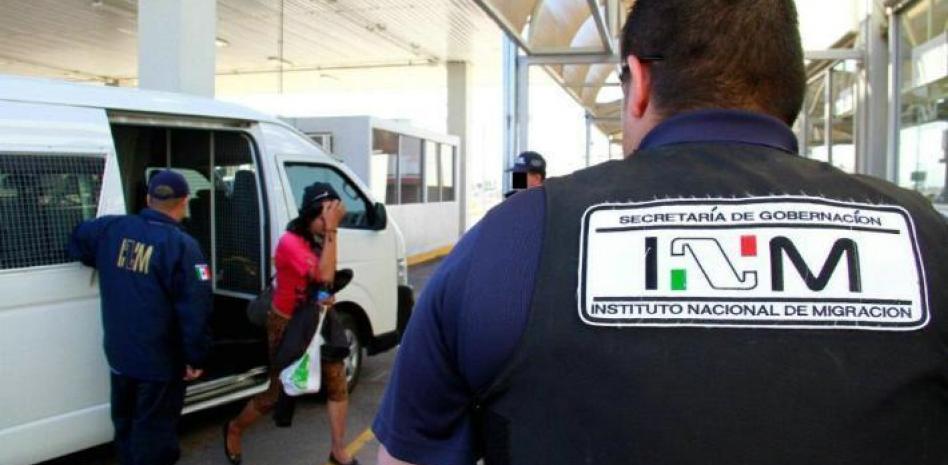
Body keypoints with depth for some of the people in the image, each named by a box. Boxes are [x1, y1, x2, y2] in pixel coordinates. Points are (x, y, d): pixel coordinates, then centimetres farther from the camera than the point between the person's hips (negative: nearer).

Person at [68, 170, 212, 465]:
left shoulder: (111, 228, -2)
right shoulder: (182, 245, -20)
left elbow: (76, 242, 20)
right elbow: (195, 309, -22)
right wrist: (196, 357, -13)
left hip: (119, 353, 6)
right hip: (160, 359, -6)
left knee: (126, 421, 25)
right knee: (154, 429, 8)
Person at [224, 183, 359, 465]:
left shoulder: (319, 240, 0)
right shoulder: (290, 243, -25)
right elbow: (324, 275, -34)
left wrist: (328, 296, -12)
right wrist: (331, 230, -34)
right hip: (287, 326, -7)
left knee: (337, 384, 2)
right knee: (273, 393, 8)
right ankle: (234, 429, 37)